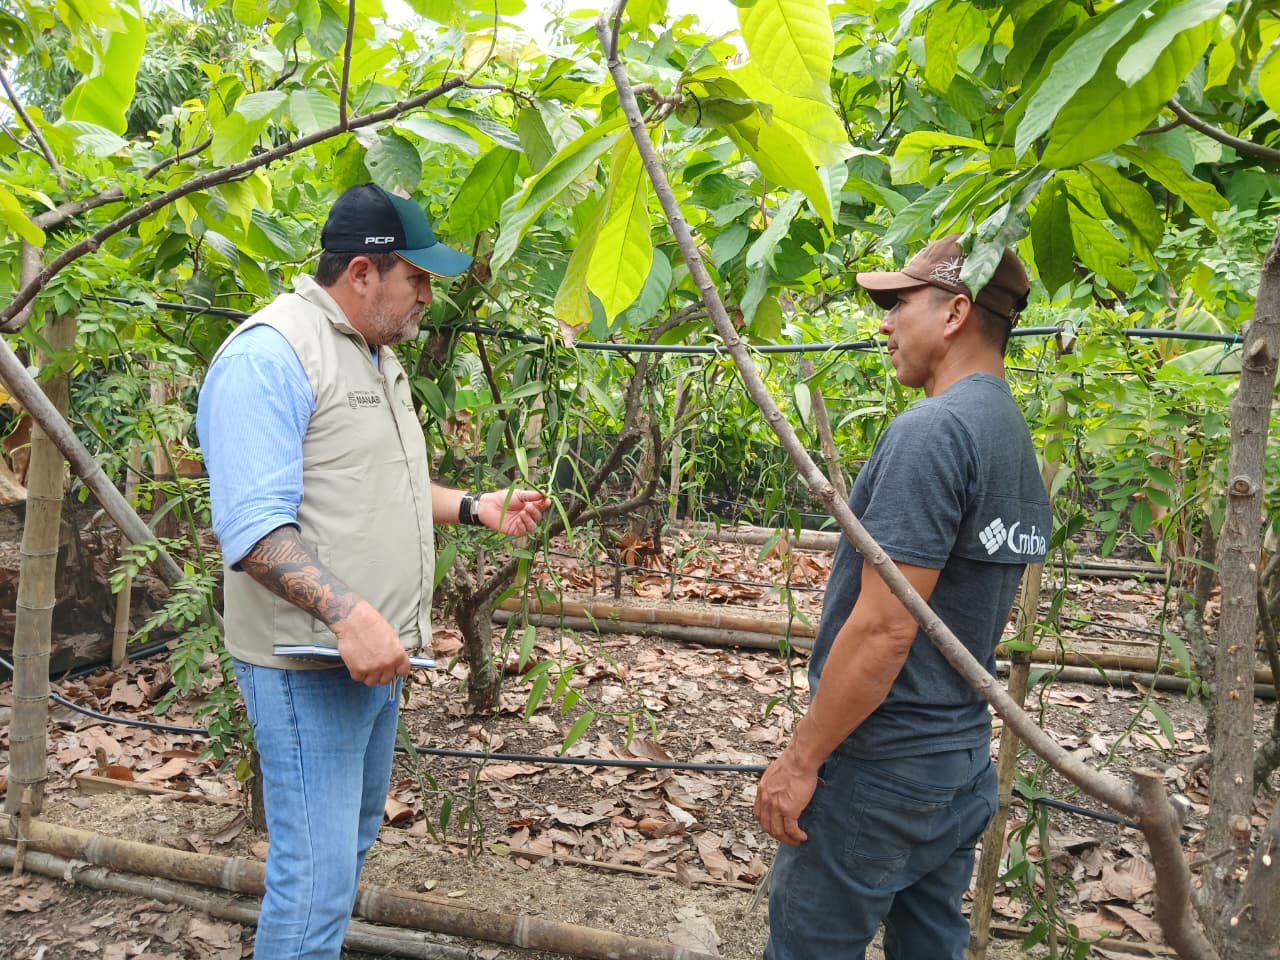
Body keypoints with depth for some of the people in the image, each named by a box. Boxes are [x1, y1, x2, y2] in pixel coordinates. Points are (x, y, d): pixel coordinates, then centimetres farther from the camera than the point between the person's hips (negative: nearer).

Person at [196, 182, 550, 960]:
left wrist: (477, 508, 13)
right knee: (317, 874, -5)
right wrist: (346, 613, -33)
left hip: (378, 652, 10)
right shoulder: (269, 355, -17)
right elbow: (254, 525, -23)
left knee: (352, 845, 20)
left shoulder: (377, 355, 15)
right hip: (311, 661, -10)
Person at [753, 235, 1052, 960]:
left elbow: (884, 628, -24)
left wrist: (800, 758, -15)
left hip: (879, 767, -9)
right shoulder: (1018, 439, 9)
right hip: (966, 763, 9)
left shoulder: (933, 429, -20)